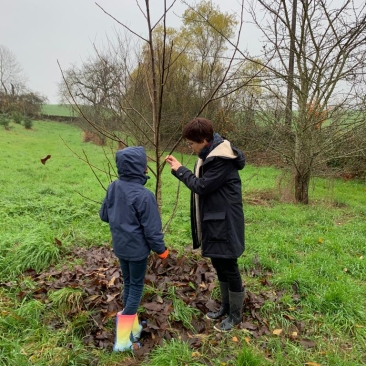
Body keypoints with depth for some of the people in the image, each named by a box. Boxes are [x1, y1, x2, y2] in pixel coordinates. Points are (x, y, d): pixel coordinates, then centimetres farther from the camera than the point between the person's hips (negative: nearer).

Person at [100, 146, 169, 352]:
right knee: (136, 287, 8)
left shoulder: (113, 187, -5)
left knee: (128, 284, 20)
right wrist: (161, 250, -4)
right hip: (137, 249, -7)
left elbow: (104, 215, 8)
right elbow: (152, 230, -19)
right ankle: (123, 338, 12)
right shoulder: (144, 195, -26)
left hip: (120, 246, 7)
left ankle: (132, 327, 33)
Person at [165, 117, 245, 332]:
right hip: (214, 219, 10)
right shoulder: (210, 154, 10)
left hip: (225, 221, -10)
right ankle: (226, 307, 37)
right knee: (219, 265, 19)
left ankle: (236, 315, 22)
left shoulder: (222, 159, -22)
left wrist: (180, 169, -10)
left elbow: (202, 186, -20)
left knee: (229, 268, 3)